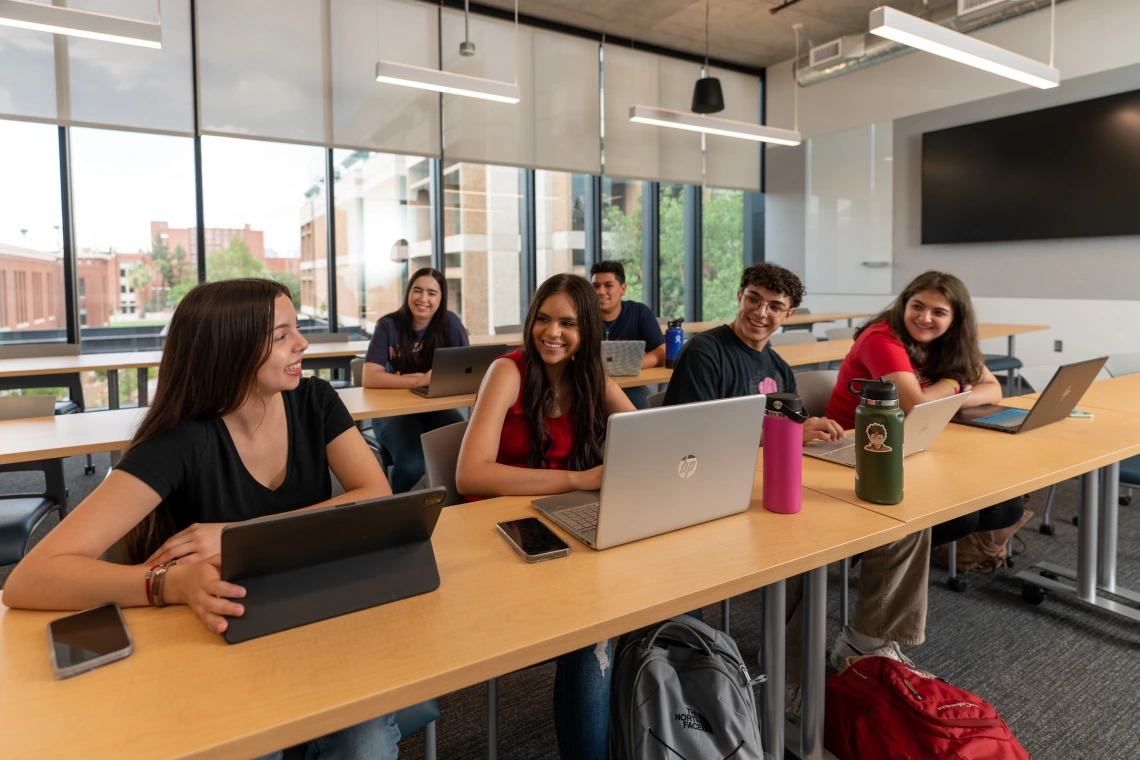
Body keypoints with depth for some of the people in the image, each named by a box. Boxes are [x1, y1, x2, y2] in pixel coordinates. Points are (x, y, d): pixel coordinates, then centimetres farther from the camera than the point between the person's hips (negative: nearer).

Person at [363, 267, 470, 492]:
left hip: (436, 408, 2)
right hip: (393, 410, -1)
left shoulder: (450, 323, -3)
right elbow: (370, 378, -17)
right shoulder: (388, 325, -8)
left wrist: (410, 377, -22)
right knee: (411, 464, -30)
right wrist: (421, 380, -30)